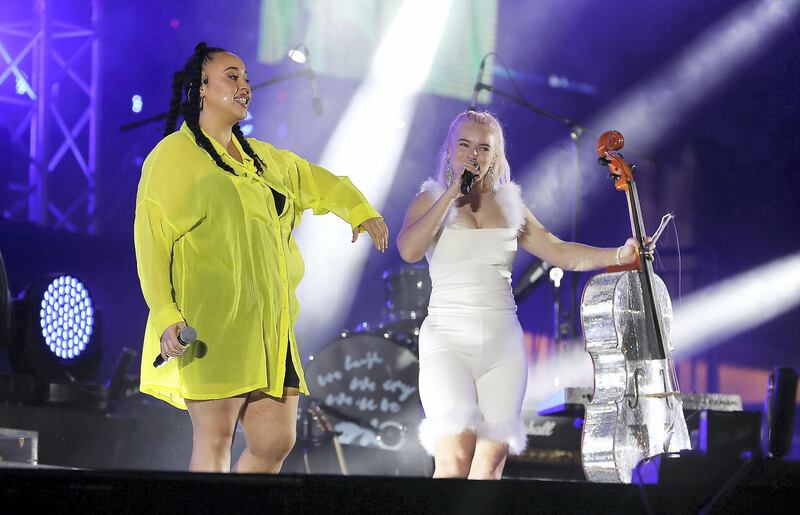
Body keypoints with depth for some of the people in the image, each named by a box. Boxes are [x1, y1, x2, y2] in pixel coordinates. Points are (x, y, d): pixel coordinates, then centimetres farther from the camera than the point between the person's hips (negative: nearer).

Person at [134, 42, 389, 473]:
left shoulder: (262, 158, 20)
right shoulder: (174, 155, -2)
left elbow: (314, 180, 37)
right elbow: (151, 238, -9)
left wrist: (361, 212, 18)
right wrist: (165, 315, -19)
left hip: (267, 325, 8)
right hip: (211, 322, -8)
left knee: (276, 442, 4)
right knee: (215, 441, -9)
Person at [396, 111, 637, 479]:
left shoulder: (509, 205, 15)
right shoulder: (431, 200, 6)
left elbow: (559, 252, 12)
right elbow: (409, 250, -12)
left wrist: (617, 255, -2)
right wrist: (452, 193, -10)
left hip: (503, 343, 4)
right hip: (448, 340, -3)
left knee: (490, 463, -3)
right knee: (454, 460, -21)